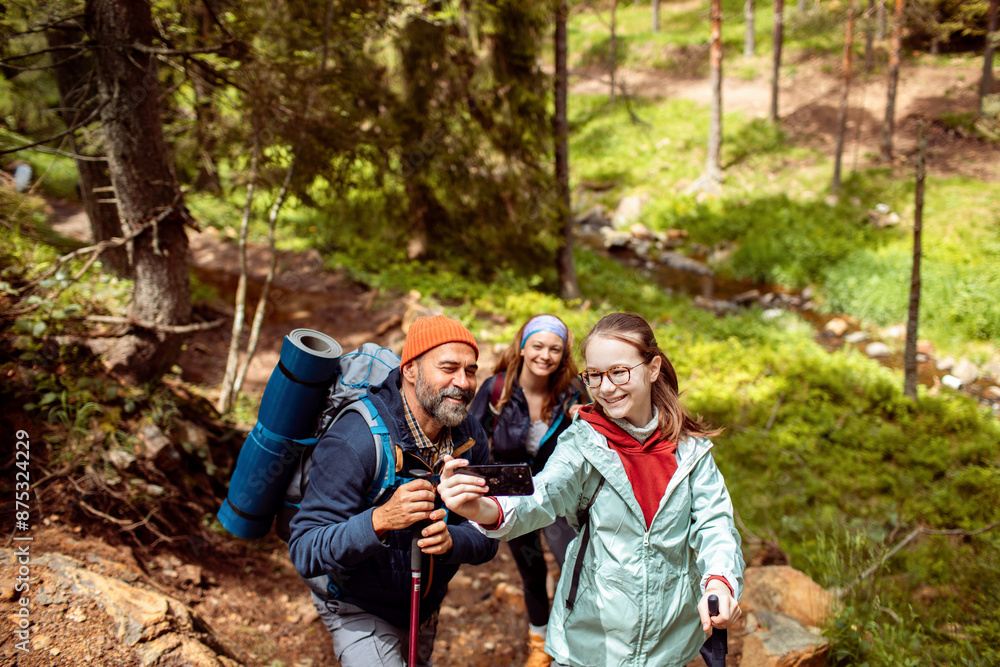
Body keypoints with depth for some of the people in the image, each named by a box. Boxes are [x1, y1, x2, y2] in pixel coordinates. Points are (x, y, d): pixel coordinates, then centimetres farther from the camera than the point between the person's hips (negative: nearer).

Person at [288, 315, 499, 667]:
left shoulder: (470, 437, -12)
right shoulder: (354, 441, -32)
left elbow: (487, 537, -10)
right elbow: (304, 552, -33)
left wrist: (451, 540, -33)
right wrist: (379, 520, -49)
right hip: (360, 609, -6)